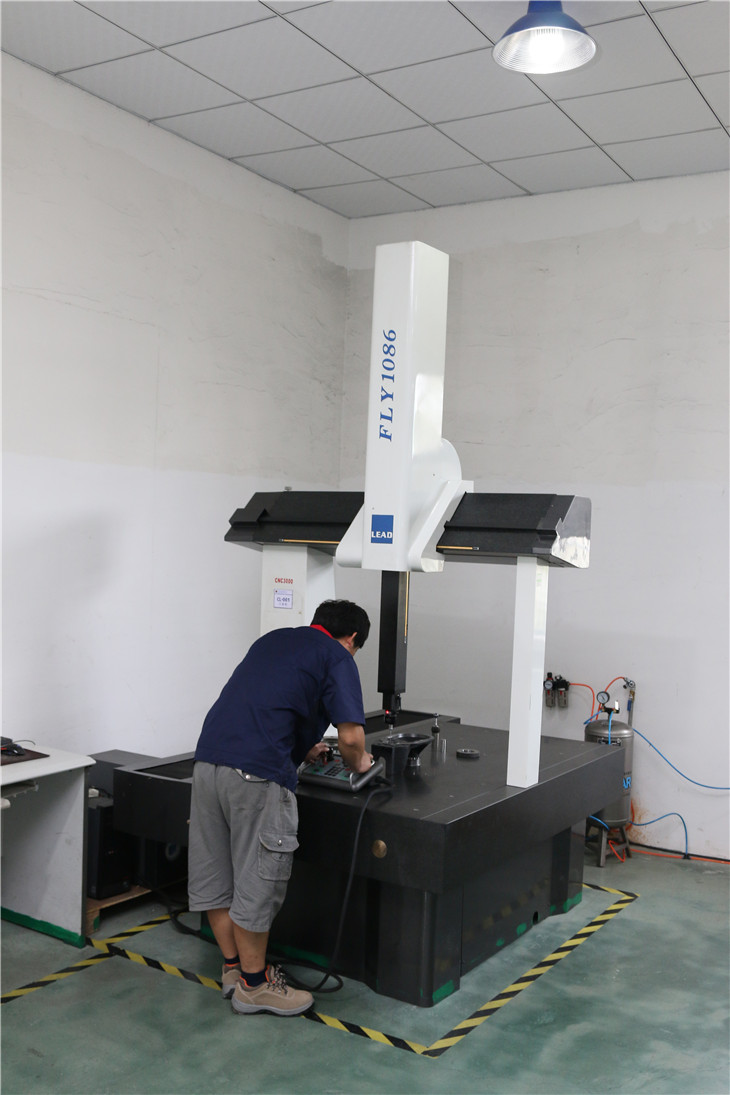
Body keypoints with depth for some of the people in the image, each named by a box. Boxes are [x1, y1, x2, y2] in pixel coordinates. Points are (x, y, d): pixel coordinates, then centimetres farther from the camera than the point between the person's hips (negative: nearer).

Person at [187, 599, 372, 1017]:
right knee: (257, 879, 6)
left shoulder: (273, 639, 24)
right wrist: (357, 763, 14)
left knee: (213, 873, 15)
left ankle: (234, 966, 30)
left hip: (208, 758, 8)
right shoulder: (337, 657, 3)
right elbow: (351, 736, -8)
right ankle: (253, 983, 19)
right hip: (258, 775, -8)